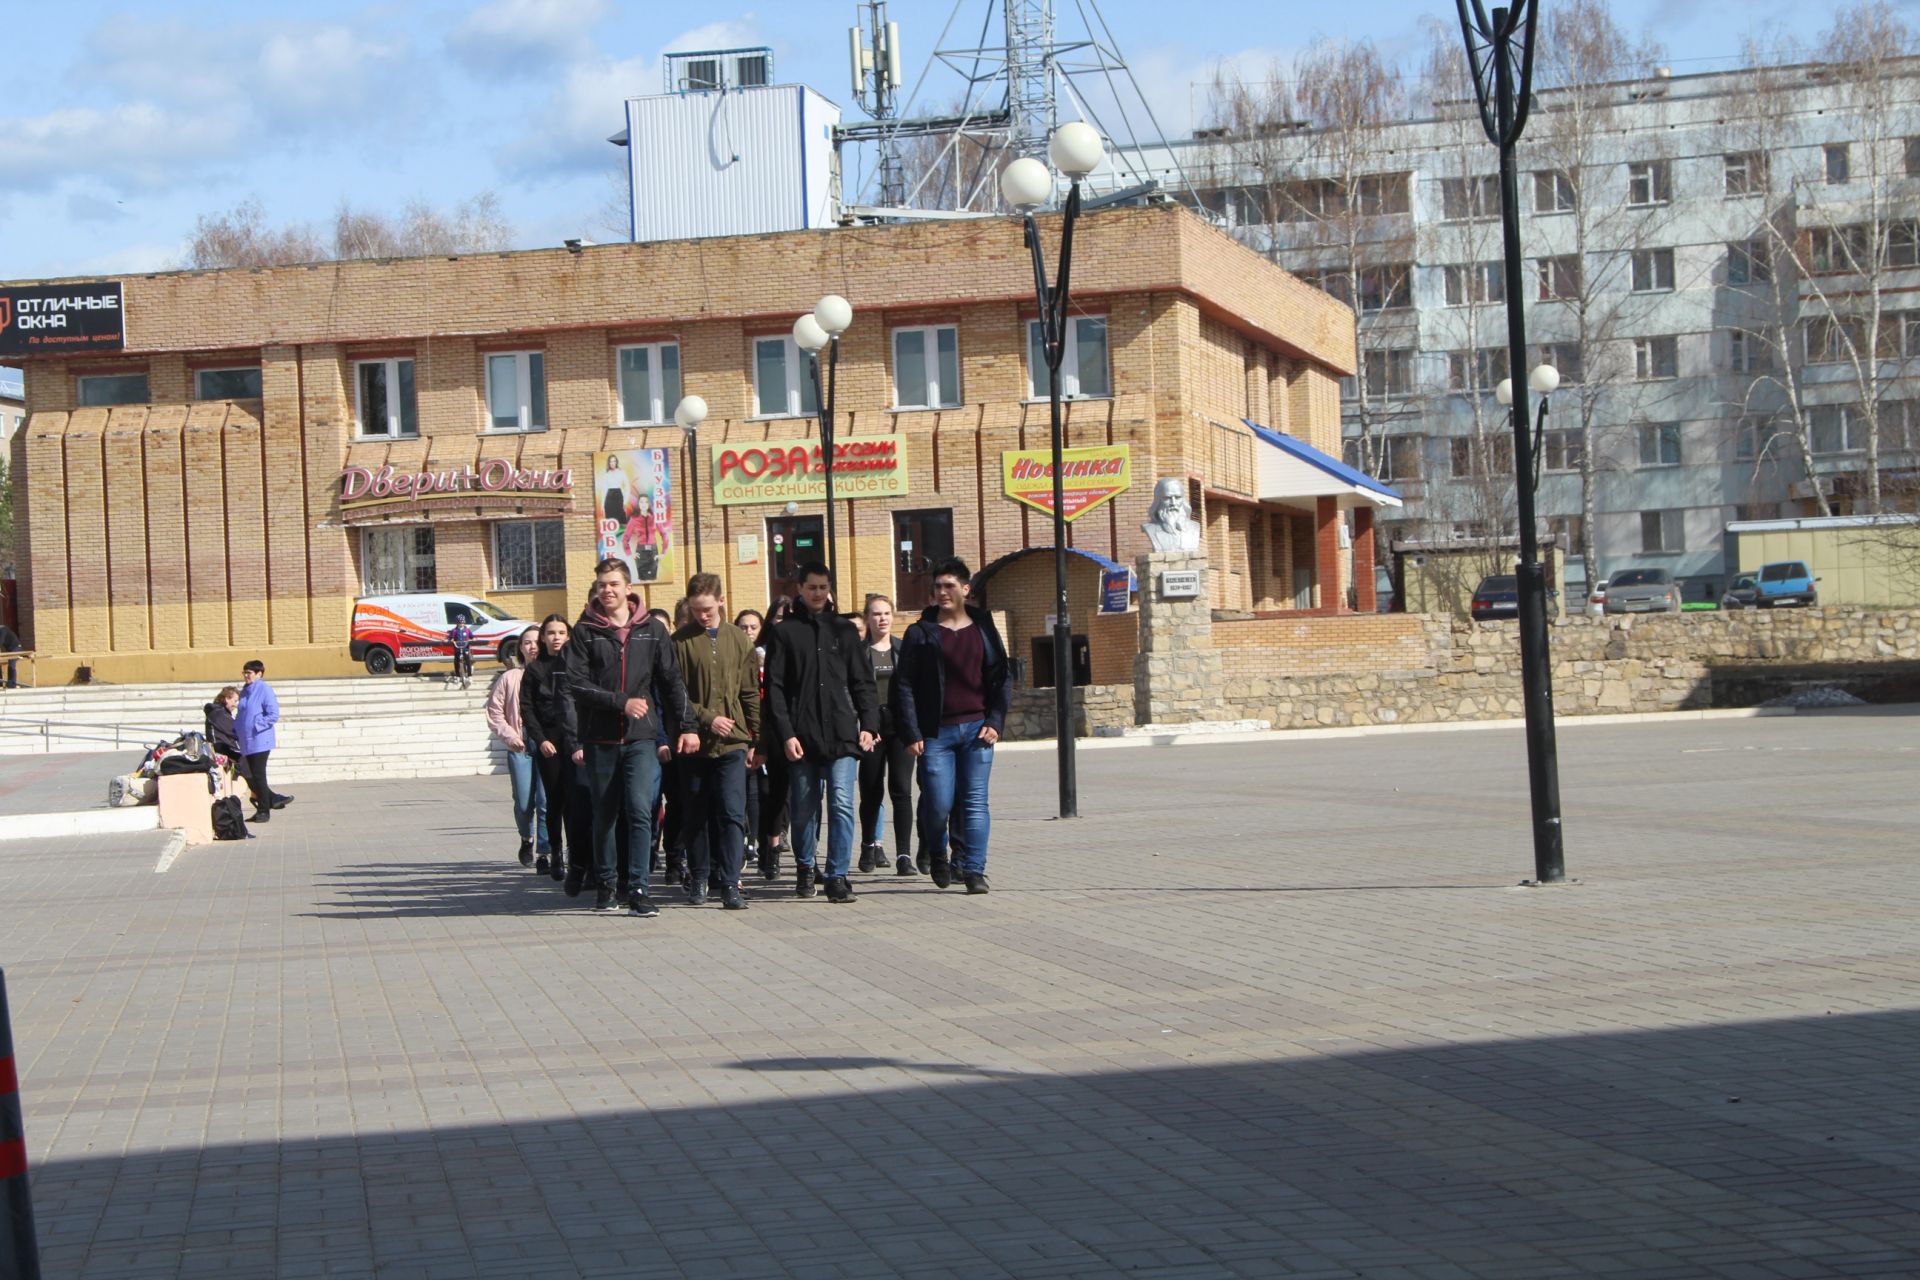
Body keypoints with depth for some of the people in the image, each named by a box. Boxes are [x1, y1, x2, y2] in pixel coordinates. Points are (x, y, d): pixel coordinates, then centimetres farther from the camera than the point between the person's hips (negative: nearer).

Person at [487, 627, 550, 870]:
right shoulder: (510, 678, 7)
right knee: (524, 803, 3)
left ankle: (546, 853, 0)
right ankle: (527, 839, 32)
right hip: (520, 747, 2)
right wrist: (509, 735, -3)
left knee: (546, 801, -8)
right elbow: (494, 712, 10)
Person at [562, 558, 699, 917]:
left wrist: (686, 726, 4)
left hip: (641, 738, 0)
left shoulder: (652, 630, 7)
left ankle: (639, 888, -10)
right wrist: (621, 702, -15)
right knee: (605, 815, 9)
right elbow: (577, 685, -6)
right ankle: (606, 884, 21)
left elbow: (672, 681, 9)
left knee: (640, 811, -11)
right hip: (600, 738, 0)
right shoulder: (584, 632, 2)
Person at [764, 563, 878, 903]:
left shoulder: (843, 630, 13)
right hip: (802, 737, -1)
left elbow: (862, 681, 13)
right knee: (803, 808, 7)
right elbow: (774, 688, 0)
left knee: (842, 805, -10)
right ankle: (804, 868, 28)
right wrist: (785, 734, -8)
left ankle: (838, 876, -9)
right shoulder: (785, 632, 5)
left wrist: (868, 724, 2)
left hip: (842, 734, 1)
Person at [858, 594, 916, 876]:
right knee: (872, 791, 7)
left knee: (901, 789, -9)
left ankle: (903, 854, -11)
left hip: (900, 728, 1)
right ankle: (870, 846, 29)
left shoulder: (905, 649, 9)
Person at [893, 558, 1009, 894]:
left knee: (975, 801, -2)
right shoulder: (921, 633, 2)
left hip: (977, 728, 2)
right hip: (937, 732, -2)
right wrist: (912, 735, -7)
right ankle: (936, 854, 25)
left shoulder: (984, 629, 10)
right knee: (939, 804, -4)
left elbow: (1000, 678, 12)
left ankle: (974, 870, 0)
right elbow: (904, 686, 0)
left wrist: (995, 722, -1)